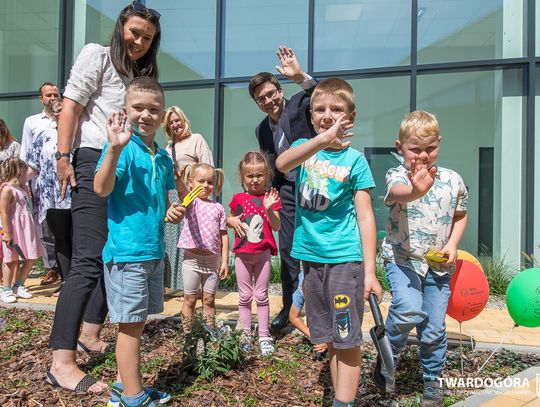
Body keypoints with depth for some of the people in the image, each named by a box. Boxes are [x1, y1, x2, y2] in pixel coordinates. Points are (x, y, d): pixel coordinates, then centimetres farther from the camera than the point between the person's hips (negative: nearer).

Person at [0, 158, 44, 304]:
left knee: (31, 259, 10)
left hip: (26, 229, 8)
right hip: (14, 229, -8)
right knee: (12, 261, 2)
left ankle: (18, 286, 24)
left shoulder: (22, 188, 14)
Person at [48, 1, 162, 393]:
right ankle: (62, 359, -11)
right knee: (90, 259, -15)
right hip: (95, 162, -8)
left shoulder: (140, 74, 23)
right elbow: (71, 106, -6)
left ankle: (90, 333, 23)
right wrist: (63, 158, -13)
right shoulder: (97, 55, 2)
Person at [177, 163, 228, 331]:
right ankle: (187, 333, 21)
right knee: (190, 299, 9)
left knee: (209, 299, 13)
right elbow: (181, 189, -25)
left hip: (213, 260, 2)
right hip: (192, 259, -2)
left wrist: (225, 261, 0)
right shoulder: (190, 201, -2)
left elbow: (223, 235, 4)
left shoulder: (218, 208, 4)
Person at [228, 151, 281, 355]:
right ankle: (245, 335, 23)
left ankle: (264, 336, 18)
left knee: (261, 295, 6)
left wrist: (269, 209, -24)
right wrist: (233, 220, -4)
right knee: (245, 296, 10)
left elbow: (277, 226, -9)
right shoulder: (238, 198, 4)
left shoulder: (270, 198, -2)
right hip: (242, 253, 2)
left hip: (263, 253, -2)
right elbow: (230, 218, 19)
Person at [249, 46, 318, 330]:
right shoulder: (262, 130, 10)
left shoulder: (299, 106, -7)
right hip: (287, 191, 5)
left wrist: (300, 76, -44)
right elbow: (272, 169, 14)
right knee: (288, 251, 9)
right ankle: (289, 307, 24)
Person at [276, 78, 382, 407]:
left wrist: (370, 271, -10)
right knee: (330, 340, 16)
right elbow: (282, 163, -20)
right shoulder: (304, 147, 5)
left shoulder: (355, 159, -3)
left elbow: (365, 216, -5)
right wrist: (321, 141, -36)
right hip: (312, 257, 4)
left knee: (347, 340, 2)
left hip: (345, 259, -3)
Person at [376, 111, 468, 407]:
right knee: (409, 311, -25)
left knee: (434, 329, 8)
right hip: (402, 259, -3)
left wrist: (452, 244, -1)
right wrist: (416, 190, -60)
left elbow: (460, 216, 16)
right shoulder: (398, 175, -12)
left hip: (439, 264, 4)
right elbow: (397, 193, -37)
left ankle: (432, 381, 34)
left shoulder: (453, 180, 1)